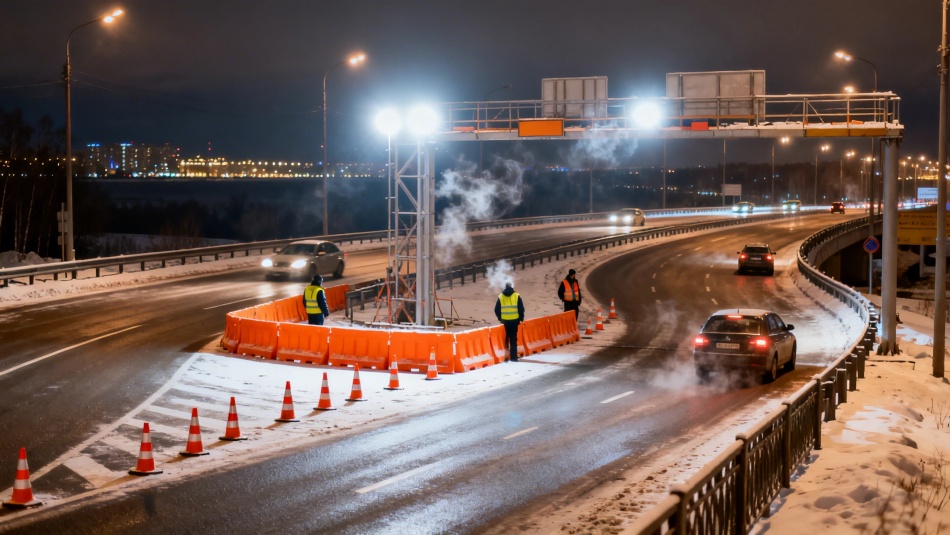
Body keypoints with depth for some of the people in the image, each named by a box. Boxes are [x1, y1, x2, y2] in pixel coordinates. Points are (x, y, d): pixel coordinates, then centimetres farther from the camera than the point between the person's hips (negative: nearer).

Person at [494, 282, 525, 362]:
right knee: (513, 339, 1)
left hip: (504, 321, 2)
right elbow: (521, 309, -3)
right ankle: (513, 357, -2)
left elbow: (497, 310, 6)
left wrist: (500, 318, 19)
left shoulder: (500, 297, 4)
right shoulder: (516, 296, -2)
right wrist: (521, 318, 10)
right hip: (514, 321, -2)